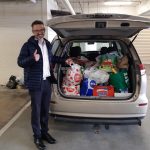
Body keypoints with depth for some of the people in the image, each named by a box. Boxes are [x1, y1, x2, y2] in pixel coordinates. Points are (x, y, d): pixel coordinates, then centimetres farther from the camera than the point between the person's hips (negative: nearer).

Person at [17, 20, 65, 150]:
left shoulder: (47, 44, 12)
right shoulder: (28, 45, -8)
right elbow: (20, 62, -14)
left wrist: (64, 61, 27)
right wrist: (33, 59, -31)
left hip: (47, 81, 6)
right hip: (35, 83, -6)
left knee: (45, 109, 15)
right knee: (36, 110, 2)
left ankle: (44, 132, 30)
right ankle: (37, 137, 17)